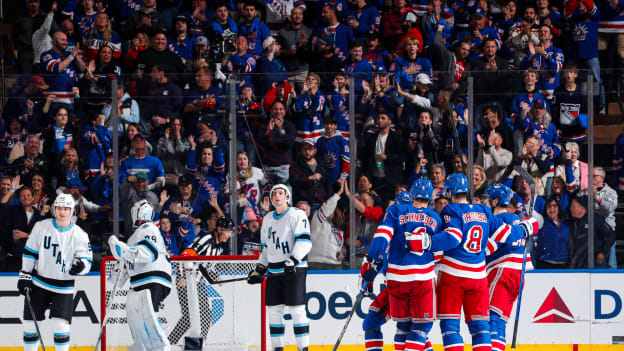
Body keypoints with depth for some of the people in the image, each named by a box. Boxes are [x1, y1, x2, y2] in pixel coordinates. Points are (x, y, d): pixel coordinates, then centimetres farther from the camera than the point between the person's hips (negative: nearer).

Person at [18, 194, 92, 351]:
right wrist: (24, 275, 2)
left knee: (60, 325, -13)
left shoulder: (79, 235, -4)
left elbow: (87, 260, -3)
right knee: (31, 324, 4)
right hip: (38, 283, 2)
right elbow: (29, 252, 6)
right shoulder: (41, 227, -1)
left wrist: (81, 265, -26)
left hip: (63, 287, -2)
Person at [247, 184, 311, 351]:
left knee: (297, 310, -9)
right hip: (274, 271, 7)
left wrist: (293, 260, -27)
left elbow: (304, 241, -15)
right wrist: (259, 270, 18)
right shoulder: (267, 219, 17)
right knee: (274, 310, 5)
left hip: (294, 269, -7)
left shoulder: (297, 215, -5)